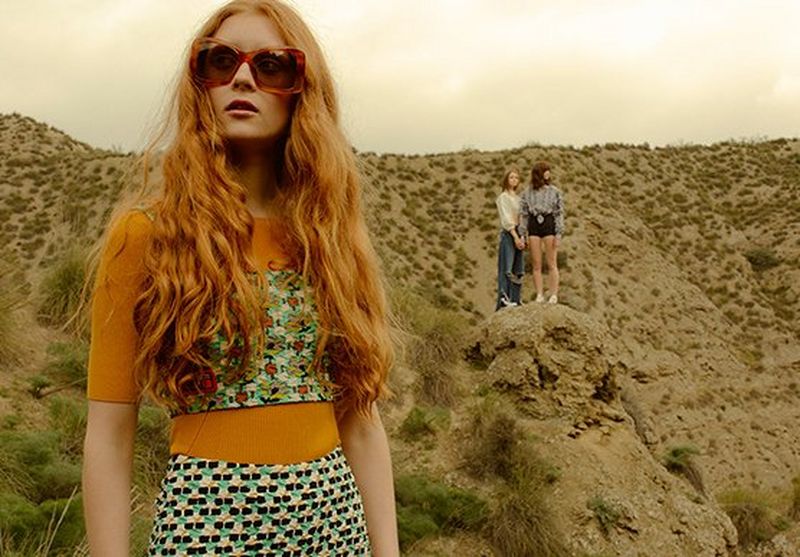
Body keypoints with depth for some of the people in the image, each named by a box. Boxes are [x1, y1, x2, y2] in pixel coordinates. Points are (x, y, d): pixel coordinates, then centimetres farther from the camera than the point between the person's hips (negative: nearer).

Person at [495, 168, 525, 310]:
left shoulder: (517, 198, 19)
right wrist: (515, 237, -17)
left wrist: (523, 238, 5)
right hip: (508, 234, -7)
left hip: (518, 235, 7)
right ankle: (503, 299, -16)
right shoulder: (503, 197, -1)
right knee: (506, 269, -12)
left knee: (518, 271, 5)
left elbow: (522, 219, 16)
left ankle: (515, 300, 7)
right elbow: (506, 219, -10)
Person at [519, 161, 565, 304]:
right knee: (536, 264, 2)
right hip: (533, 226, 2)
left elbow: (559, 213, 1)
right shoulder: (527, 193, 8)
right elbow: (523, 214, 9)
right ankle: (539, 295, 6)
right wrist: (522, 234, 3)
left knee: (552, 263, -3)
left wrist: (559, 234, -6)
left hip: (549, 224, -2)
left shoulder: (554, 191, 4)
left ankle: (554, 295, 0)